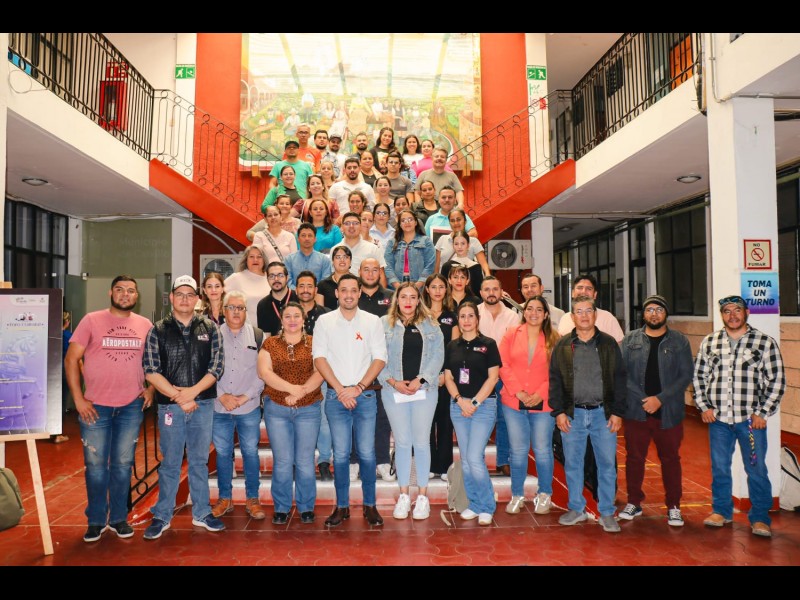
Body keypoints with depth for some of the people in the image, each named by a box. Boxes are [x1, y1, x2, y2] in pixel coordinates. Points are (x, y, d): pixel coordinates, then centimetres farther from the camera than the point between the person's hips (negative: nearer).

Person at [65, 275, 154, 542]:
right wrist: (78, 399, -10)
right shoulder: (91, 320, -3)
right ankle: (96, 520, 24)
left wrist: (151, 388, 0)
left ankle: (119, 518, 26)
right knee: (95, 465, 7)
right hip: (95, 406, -2)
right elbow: (71, 359, -5)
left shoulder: (145, 325, 4)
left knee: (123, 465, 11)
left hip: (131, 407, 2)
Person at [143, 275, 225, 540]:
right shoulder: (158, 331, 2)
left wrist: (193, 391, -13)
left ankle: (202, 513, 23)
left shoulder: (209, 329, 5)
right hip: (169, 406, -1)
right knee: (170, 463, 7)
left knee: (200, 461, 11)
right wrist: (178, 396, -12)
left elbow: (216, 367, 0)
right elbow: (151, 371, -5)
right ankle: (162, 516, 21)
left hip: (203, 404, 1)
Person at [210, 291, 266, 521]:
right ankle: (225, 498, 24)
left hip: (249, 408, -1)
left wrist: (246, 396, -9)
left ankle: (252, 498, 19)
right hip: (219, 408, 1)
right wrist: (222, 395, -9)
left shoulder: (257, 335, 2)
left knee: (250, 452, 6)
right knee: (222, 453, 10)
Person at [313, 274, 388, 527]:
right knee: (340, 454, 4)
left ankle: (370, 505, 16)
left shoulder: (372, 321, 4)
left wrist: (358, 388, -9)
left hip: (365, 395, 0)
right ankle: (341, 506, 17)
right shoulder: (324, 321, 4)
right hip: (336, 396, 0)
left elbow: (380, 359, 0)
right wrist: (340, 390, -9)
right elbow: (319, 358, -1)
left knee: (367, 453, 2)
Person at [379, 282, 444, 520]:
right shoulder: (384, 324, 5)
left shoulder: (431, 326, 7)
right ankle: (404, 495, 19)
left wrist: (420, 379, -11)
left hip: (424, 390, 0)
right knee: (402, 442, 7)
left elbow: (438, 356, 0)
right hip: (394, 390, 0)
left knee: (421, 442, 4)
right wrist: (393, 381, -11)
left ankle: (423, 495, 16)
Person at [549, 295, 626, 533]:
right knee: (572, 463, 8)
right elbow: (555, 379, 5)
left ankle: (607, 513, 18)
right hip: (573, 414, 1)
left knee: (607, 464, 4)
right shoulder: (563, 345, 4)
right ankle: (576, 509, 24)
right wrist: (558, 411, -2)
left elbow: (619, 379, 4)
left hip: (603, 413, 0)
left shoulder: (609, 344, 4)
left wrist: (617, 412, -2)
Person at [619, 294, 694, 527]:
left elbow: (686, 375, -3)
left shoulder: (679, 341, 3)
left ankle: (673, 506, 25)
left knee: (670, 459, 10)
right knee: (634, 458, 9)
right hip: (635, 411, 1)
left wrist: (660, 399, -12)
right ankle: (634, 502, 25)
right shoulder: (630, 340, 5)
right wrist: (642, 399, -11)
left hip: (669, 412, -1)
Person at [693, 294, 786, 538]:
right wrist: (704, 406, 2)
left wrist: (762, 413, -6)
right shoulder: (709, 342, 5)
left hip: (751, 419, -2)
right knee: (719, 468, 12)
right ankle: (721, 511, 29)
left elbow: (777, 380, -2)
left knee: (756, 470, 4)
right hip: (718, 418, 2)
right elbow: (698, 376, 11)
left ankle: (760, 517, 21)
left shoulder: (765, 342, -2)